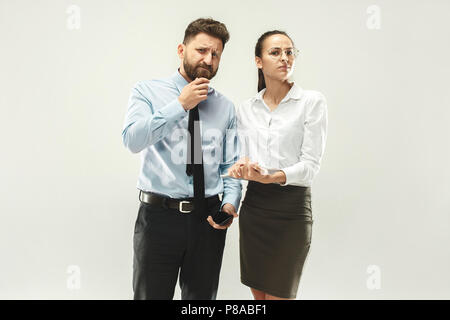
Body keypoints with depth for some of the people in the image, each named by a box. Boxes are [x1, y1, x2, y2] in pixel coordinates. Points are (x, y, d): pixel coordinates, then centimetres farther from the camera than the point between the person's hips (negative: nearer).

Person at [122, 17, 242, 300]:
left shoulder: (226, 107, 8)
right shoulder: (148, 91, 1)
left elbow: (231, 166, 8)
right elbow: (133, 139, -16)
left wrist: (230, 203, -9)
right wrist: (180, 104, -15)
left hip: (208, 219, 3)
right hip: (158, 215, -2)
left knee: (202, 296, 16)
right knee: (151, 295, 9)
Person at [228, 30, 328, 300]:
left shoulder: (312, 101, -5)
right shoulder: (247, 108, 9)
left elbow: (311, 165, -11)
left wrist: (273, 176, -27)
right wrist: (241, 167, -11)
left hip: (292, 207, -4)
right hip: (254, 204, 5)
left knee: (279, 294, 3)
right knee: (258, 294, 14)